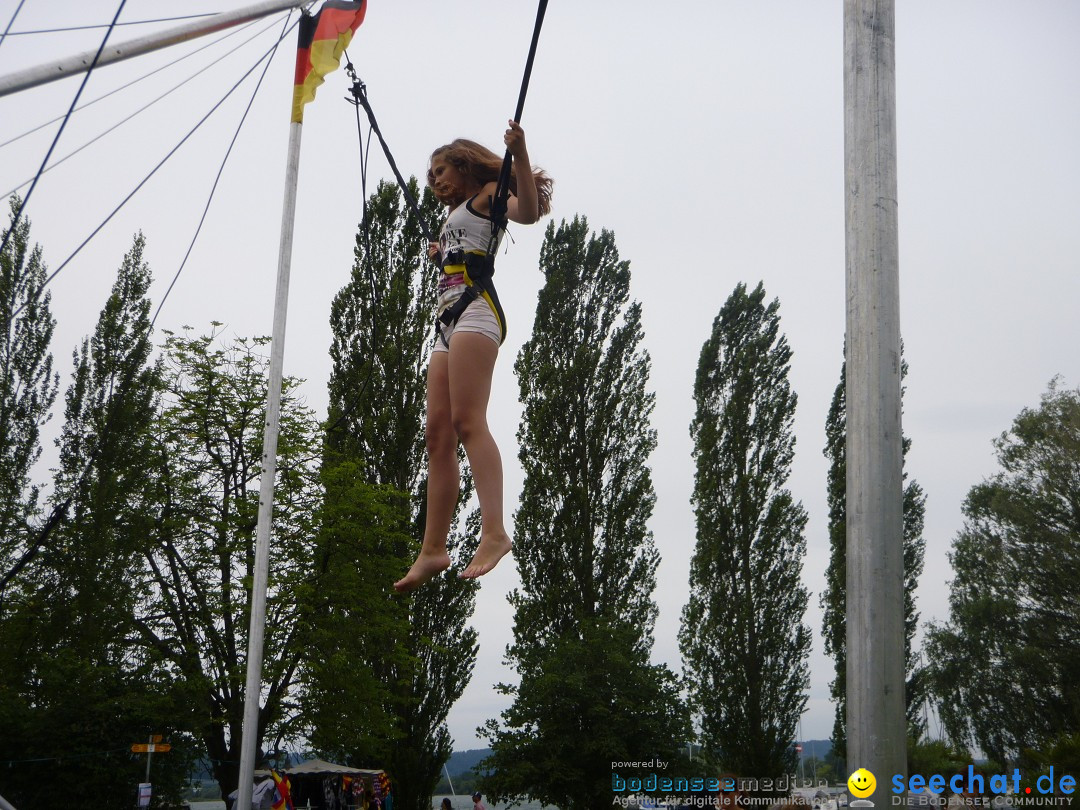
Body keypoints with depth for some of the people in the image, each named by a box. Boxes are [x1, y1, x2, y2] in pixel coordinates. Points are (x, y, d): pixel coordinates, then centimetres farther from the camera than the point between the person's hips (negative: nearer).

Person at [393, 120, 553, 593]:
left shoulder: (487, 195, 10)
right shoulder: (454, 217, 33)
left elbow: (529, 211, -13)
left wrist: (520, 154, -23)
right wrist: (440, 256, 41)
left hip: (475, 307, -9)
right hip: (448, 321, 9)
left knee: (467, 421, -25)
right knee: (438, 435, 0)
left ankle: (494, 531, -36)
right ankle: (433, 550, -3)